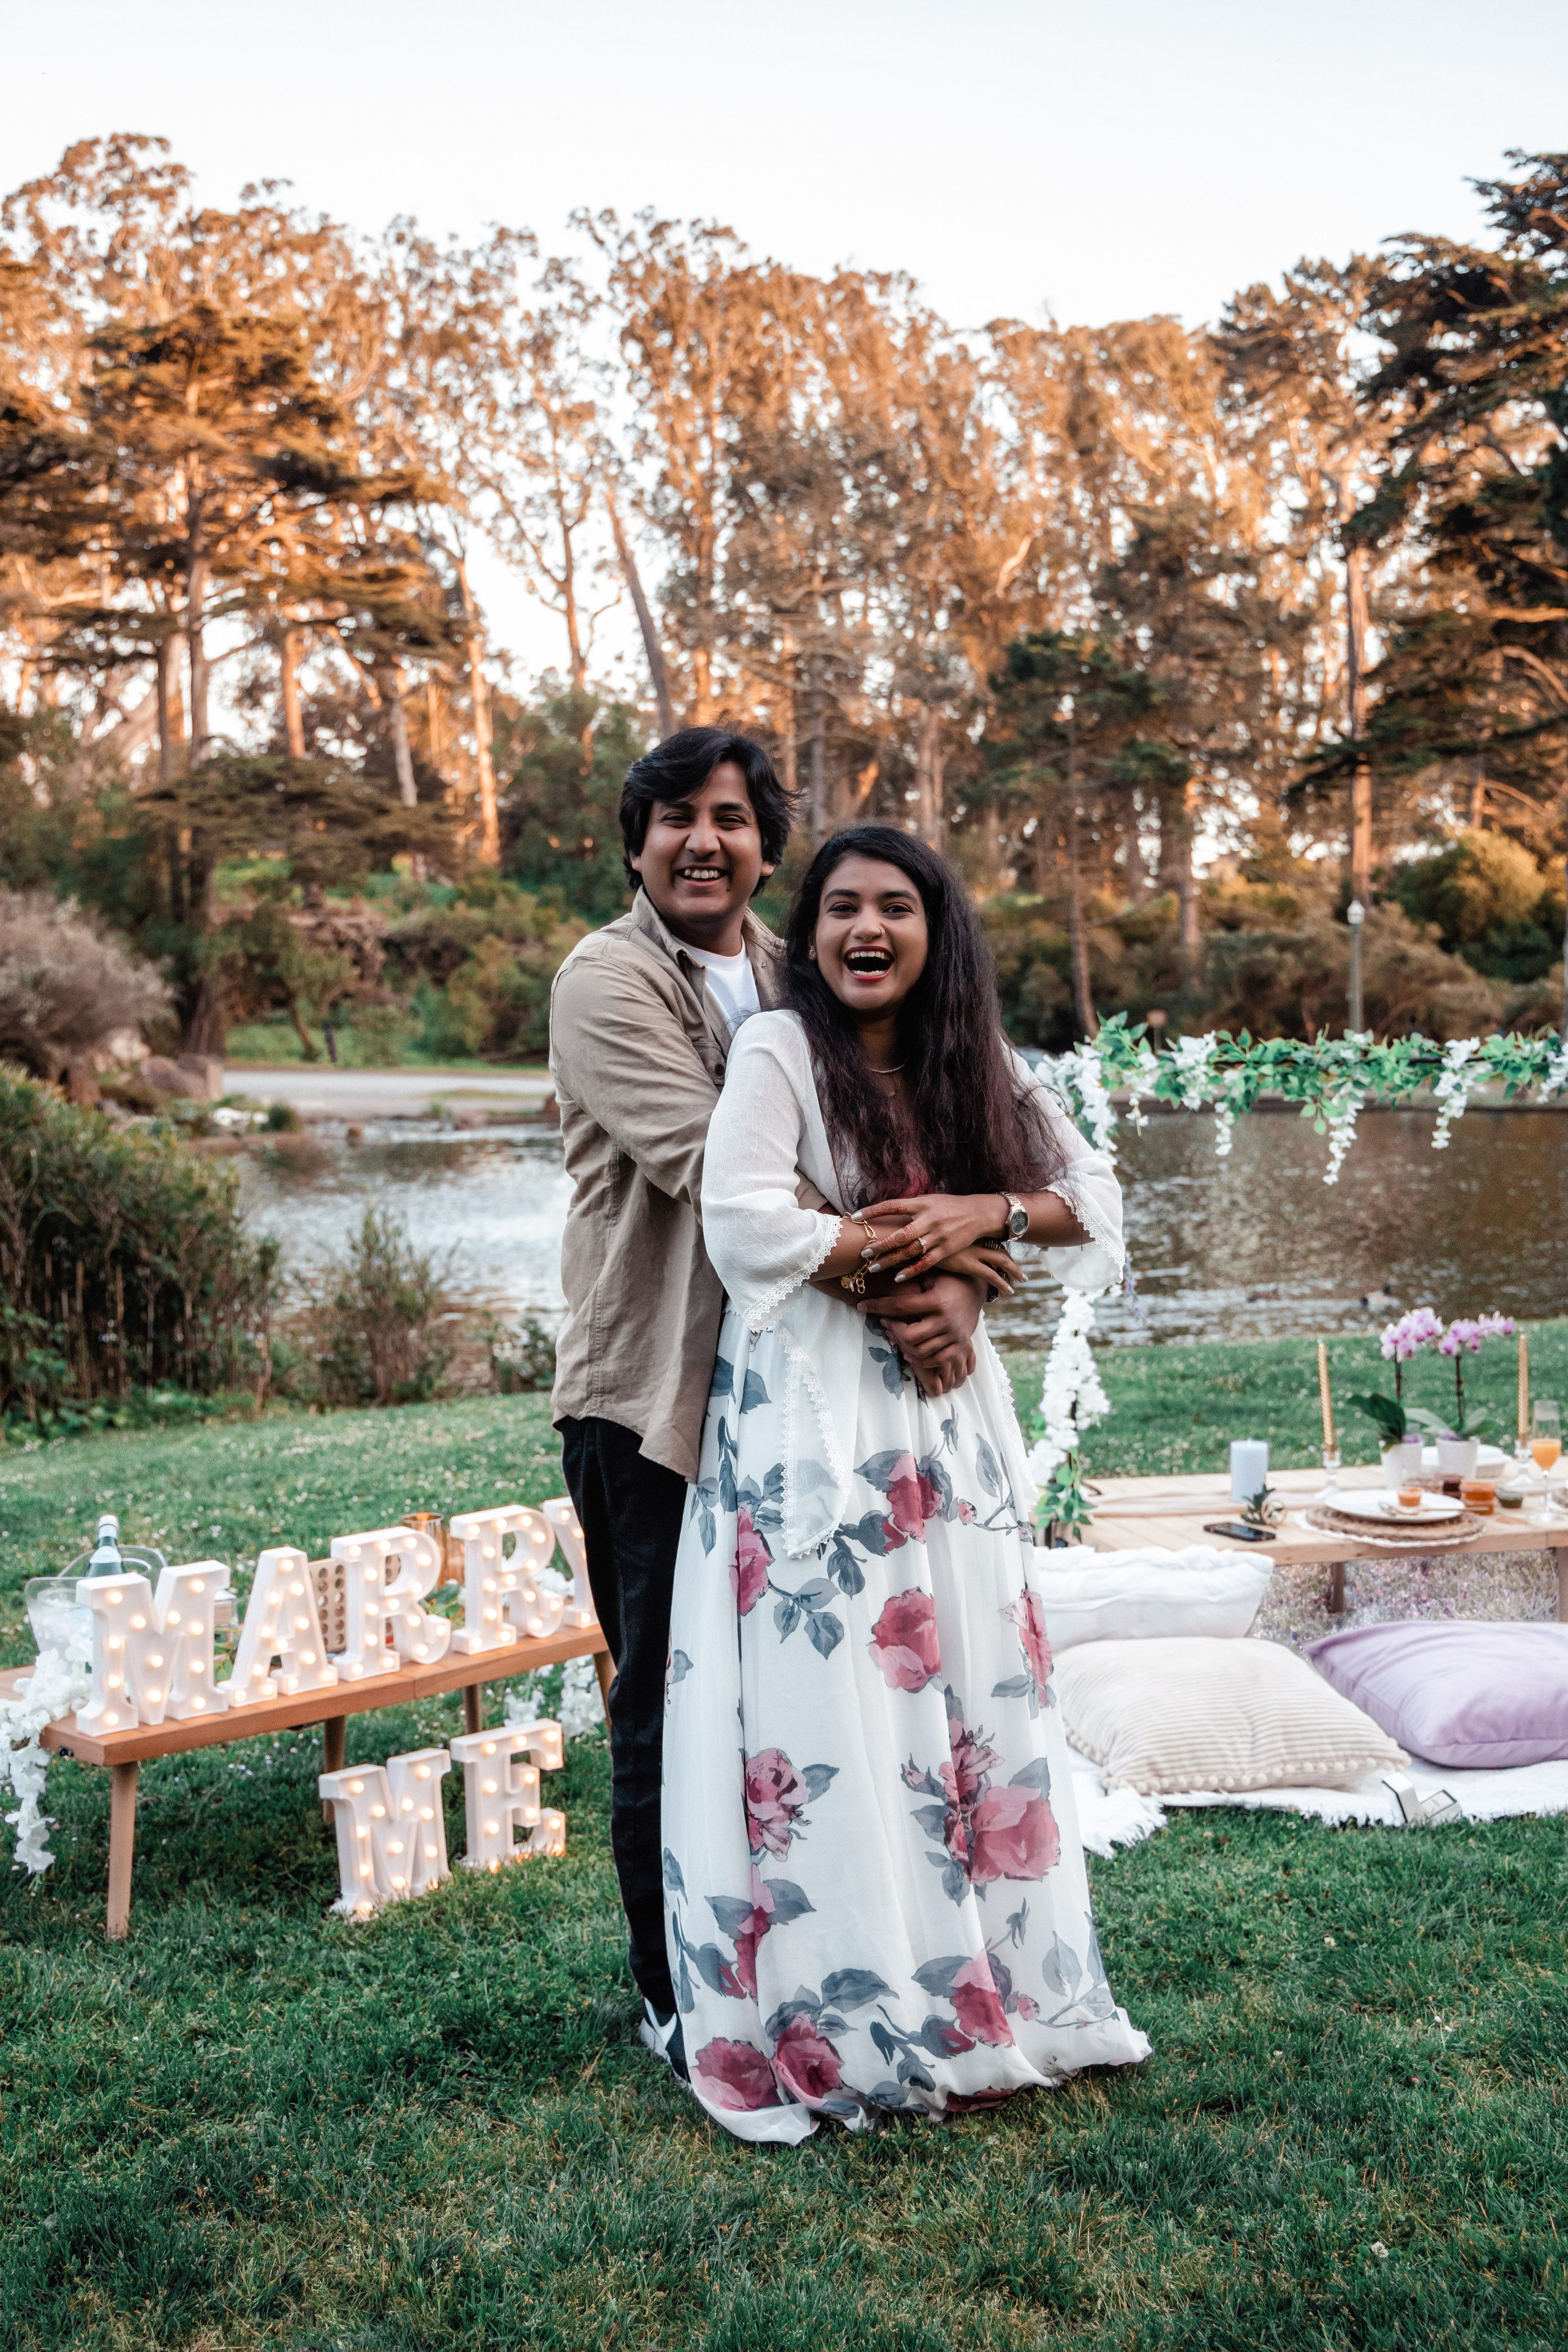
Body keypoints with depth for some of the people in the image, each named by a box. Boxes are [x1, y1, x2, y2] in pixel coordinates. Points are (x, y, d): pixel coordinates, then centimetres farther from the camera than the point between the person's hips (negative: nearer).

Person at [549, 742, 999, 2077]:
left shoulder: (802, 979, 12)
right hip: (651, 1394, -5)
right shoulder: (607, 981, -7)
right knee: (667, 1709, 5)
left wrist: (958, 1280, -17)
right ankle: (675, 1997, 23)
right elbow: (709, 1167, -20)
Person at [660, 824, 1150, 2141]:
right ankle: (863, 2024, 9)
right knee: (836, 1704, -2)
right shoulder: (780, 1051, -6)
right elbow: (740, 1219, -17)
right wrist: (891, 1261, -11)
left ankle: (993, 1986, 23)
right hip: (812, 1418, -5)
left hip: (951, 1415, 5)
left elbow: (1096, 1198, 9)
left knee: (978, 1683, 8)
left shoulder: (974, 1067, 9)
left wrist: (989, 1213, -10)